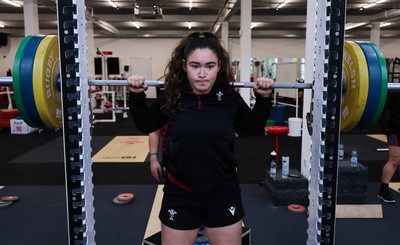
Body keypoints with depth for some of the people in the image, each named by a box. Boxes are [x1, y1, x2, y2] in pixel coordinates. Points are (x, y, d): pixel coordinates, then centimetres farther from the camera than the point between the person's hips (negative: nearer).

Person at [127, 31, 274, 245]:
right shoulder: (171, 97, -10)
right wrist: (136, 95, -2)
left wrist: (264, 98, -2)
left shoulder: (229, 97, -9)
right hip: (179, 195, 0)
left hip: (223, 195, 1)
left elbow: (254, 128, 9)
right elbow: (146, 125, 9)